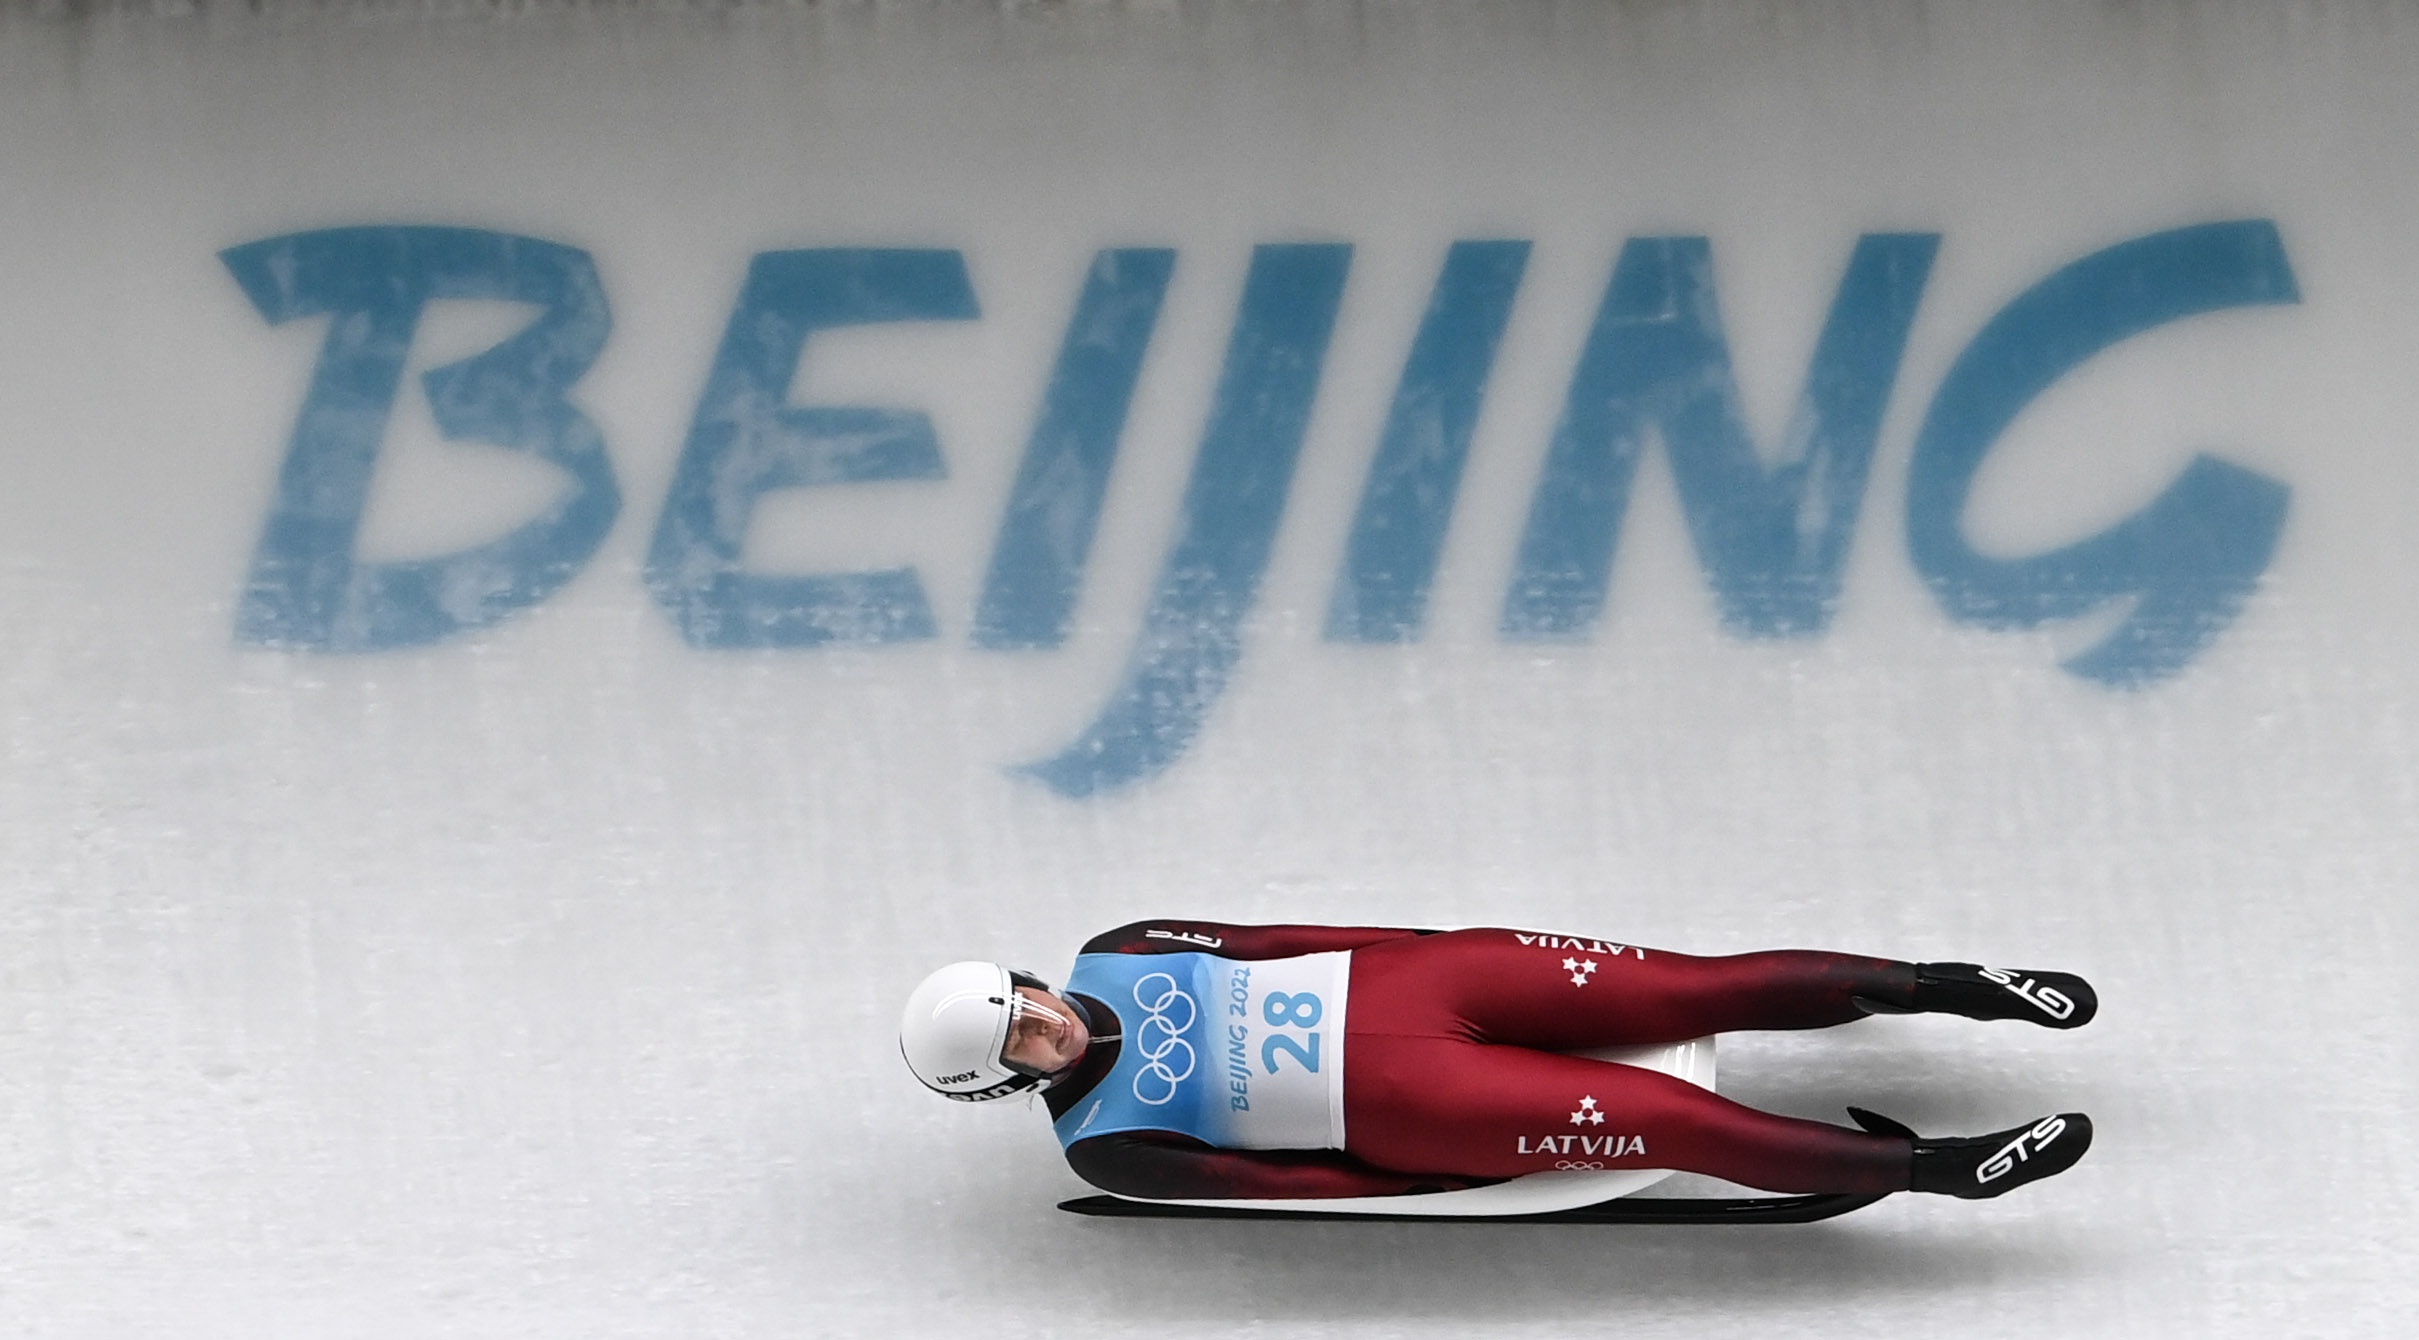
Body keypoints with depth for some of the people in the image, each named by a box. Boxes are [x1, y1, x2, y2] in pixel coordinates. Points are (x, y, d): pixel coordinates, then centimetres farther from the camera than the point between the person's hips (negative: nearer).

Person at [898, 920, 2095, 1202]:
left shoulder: (1112, 961, 5)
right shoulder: (1106, 1151, -7)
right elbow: (1272, 1184, -7)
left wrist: (1423, 945, 9)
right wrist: (1478, 1180, -7)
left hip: (1385, 980, 5)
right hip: (1400, 1109, -5)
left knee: (1692, 990, -9)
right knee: (1677, 1123, -18)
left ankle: (1937, 987, -1)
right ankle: (1930, 1168, -10)